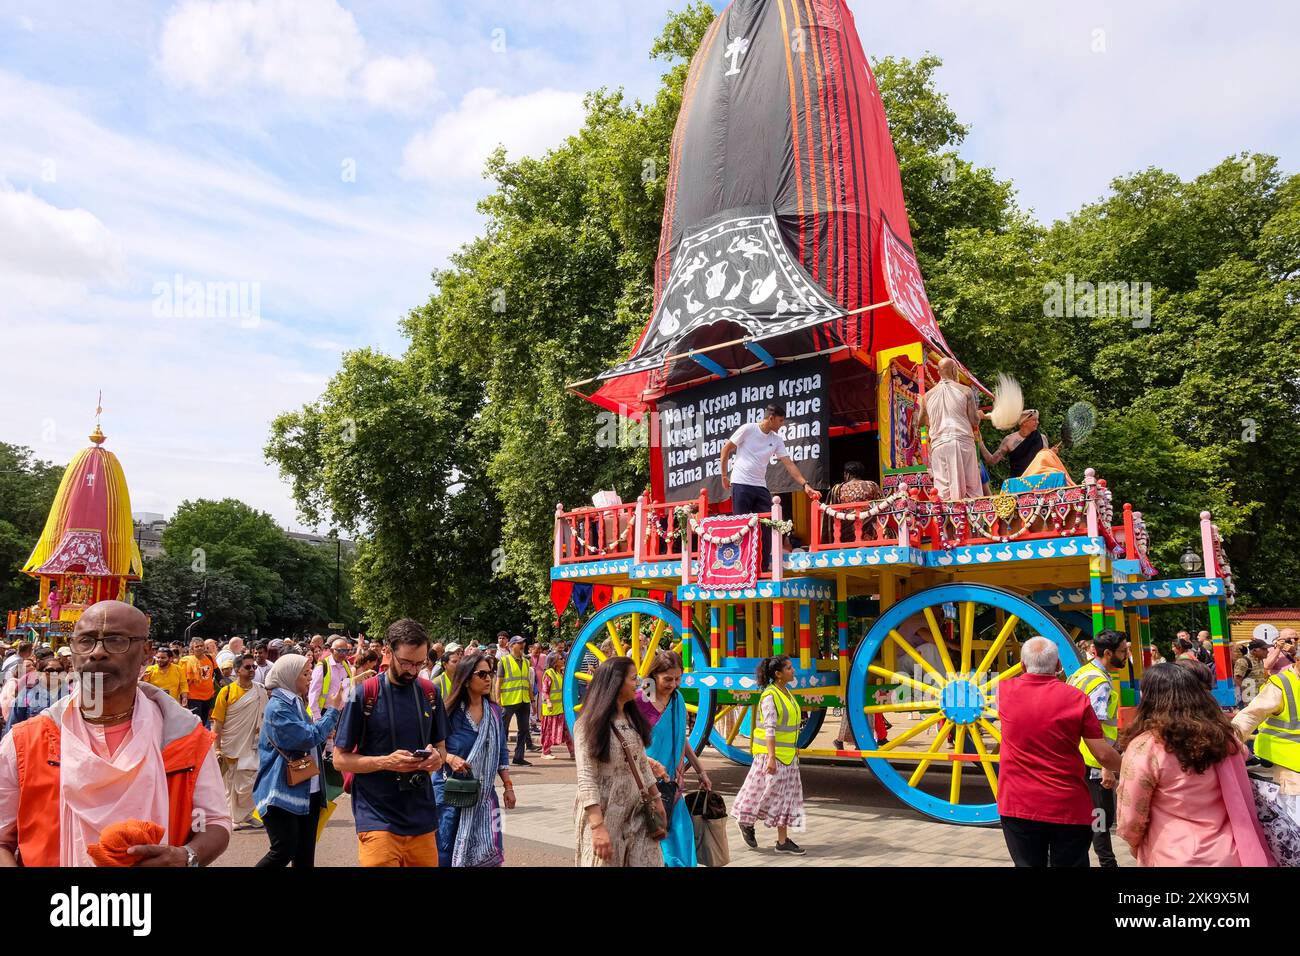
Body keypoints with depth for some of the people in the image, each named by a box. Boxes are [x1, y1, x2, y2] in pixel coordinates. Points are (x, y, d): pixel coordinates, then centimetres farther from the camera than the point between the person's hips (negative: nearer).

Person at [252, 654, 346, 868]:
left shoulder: (296, 704, 14)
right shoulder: (277, 707, -14)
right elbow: (308, 737, -21)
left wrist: (324, 733, 9)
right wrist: (332, 710, -12)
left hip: (308, 791, 9)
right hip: (283, 792, -9)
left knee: (305, 854, 10)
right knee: (284, 851, -11)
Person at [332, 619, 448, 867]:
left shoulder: (430, 693, 4)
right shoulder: (364, 694, -9)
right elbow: (340, 759, -5)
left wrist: (437, 758, -8)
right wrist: (386, 762, -20)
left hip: (423, 818, 4)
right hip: (377, 819, -4)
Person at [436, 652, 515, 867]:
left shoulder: (495, 712, 3)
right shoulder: (450, 712, -10)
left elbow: (501, 752, 10)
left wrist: (508, 786, 8)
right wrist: (450, 758, -25)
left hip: (484, 793, 4)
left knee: (489, 850, 3)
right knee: (446, 853, 2)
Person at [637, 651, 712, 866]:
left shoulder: (677, 700, 7)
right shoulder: (639, 701, -12)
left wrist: (700, 771, 16)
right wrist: (653, 764, -18)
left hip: (670, 781, 5)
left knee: (679, 830, 3)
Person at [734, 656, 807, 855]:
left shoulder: (786, 693, 9)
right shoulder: (770, 696, -18)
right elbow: (769, 729, -24)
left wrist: (794, 750, 20)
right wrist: (771, 758, -28)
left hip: (787, 754, 9)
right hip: (772, 753, -9)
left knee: (786, 795, 9)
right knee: (767, 792, 1)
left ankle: (783, 841, 15)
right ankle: (747, 822, 25)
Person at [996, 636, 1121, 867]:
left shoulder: (1005, 691, -3)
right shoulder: (1076, 698, -9)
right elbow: (1103, 755, -6)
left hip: (1018, 806, 1)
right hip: (1068, 807, -1)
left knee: (1027, 863, 12)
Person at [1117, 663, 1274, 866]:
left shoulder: (1145, 748, -21)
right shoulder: (1222, 735, -5)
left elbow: (1130, 823, -14)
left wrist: (1138, 847, 6)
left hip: (1175, 859, -4)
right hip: (1230, 854, 5)